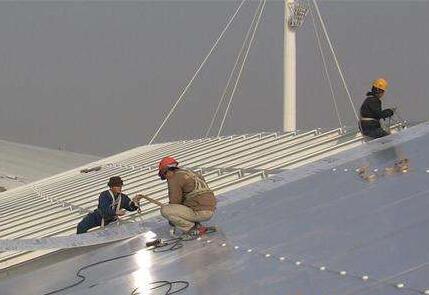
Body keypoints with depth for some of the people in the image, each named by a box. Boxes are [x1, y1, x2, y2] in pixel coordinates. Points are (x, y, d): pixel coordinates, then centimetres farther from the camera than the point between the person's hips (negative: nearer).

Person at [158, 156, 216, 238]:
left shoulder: (174, 178, -6)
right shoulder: (190, 173, 21)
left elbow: (175, 202, -5)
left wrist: (171, 219, 12)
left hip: (200, 212, -9)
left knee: (164, 210, -12)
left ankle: (192, 229, -6)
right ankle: (196, 225, 13)